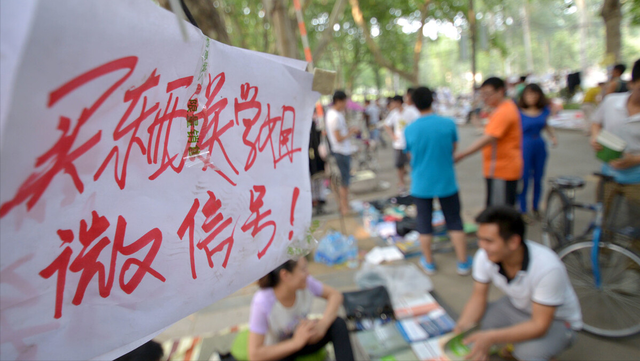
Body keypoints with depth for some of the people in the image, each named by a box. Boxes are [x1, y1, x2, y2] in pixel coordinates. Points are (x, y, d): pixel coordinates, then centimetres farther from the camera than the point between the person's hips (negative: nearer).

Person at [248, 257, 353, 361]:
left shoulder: (305, 283, -22)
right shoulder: (262, 303, -33)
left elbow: (335, 295, -11)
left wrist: (322, 324, -29)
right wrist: (296, 342, -34)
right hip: (278, 352, -4)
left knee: (338, 323, -20)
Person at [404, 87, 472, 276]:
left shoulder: (409, 130, -11)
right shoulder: (448, 123, -11)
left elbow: (412, 155, 2)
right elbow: (453, 149, 3)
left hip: (421, 184, 0)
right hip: (446, 182, 0)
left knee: (424, 223, 14)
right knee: (454, 222, 14)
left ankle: (428, 263, 26)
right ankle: (463, 263, 23)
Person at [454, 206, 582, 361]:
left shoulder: (548, 268, -36)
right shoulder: (483, 257, -23)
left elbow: (539, 326, -32)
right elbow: (478, 297, -12)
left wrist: (492, 337, -44)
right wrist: (462, 327, -31)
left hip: (556, 320, -4)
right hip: (516, 307, 5)